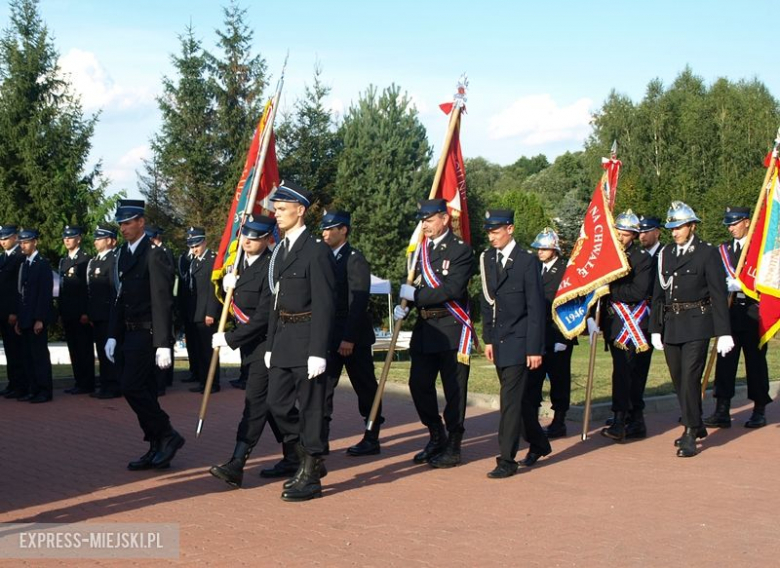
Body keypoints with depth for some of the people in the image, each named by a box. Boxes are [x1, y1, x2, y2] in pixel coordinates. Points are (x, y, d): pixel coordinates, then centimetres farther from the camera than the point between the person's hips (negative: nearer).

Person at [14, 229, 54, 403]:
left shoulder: (43, 264, -8)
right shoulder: (23, 265, 15)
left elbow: (45, 293, -13)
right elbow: (22, 292, 16)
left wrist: (40, 319, -17)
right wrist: (19, 319, 12)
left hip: (37, 319, -7)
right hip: (25, 319, 7)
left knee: (40, 354, -4)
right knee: (28, 355, 7)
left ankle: (44, 391, 0)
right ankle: (32, 390, 11)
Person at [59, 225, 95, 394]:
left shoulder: (85, 259, -8)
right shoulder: (63, 261, 17)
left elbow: (89, 287, -12)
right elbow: (62, 288, 18)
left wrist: (86, 312, -16)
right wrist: (60, 311, 13)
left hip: (81, 312, -8)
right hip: (67, 312, 8)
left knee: (84, 349, -3)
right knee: (73, 349, 9)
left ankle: (87, 384, 2)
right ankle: (79, 382, 14)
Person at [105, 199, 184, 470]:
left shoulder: (154, 255, -12)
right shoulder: (123, 254, 13)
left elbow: (162, 302, -17)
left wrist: (163, 344, -21)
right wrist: (113, 336, 12)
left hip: (147, 333, -8)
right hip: (129, 334, 9)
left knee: (132, 386, -13)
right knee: (142, 390, 9)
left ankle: (167, 436, 1)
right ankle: (157, 449, 16)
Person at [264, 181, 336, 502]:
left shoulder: (316, 250, -12)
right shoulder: (281, 250, 14)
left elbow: (324, 305, -15)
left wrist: (318, 352, -19)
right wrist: (271, 345, 16)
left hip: (306, 339, -8)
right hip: (283, 339, 8)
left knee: (310, 408, 0)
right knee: (277, 403, 10)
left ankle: (311, 478, 9)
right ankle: (309, 458, 27)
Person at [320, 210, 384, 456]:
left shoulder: (355, 259, -11)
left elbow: (358, 302, -17)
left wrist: (349, 338, -21)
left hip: (354, 337, -7)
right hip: (330, 336, 7)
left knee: (365, 388, 5)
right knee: (323, 386, 1)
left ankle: (372, 439, 14)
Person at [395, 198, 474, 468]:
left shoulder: (460, 250, -9)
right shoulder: (420, 248, 11)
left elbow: (454, 289, -20)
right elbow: (411, 284, 18)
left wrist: (417, 295, -18)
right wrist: (403, 305, -1)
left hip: (451, 329, -6)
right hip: (424, 328, 7)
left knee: (454, 390, 1)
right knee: (419, 384, 7)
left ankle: (453, 447, 11)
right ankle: (437, 438, 24)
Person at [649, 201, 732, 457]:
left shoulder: (707, 253, -4)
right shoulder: (665, 253, 11)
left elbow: (718, 294, -7)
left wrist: (723, 332, -11)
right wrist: (655, 328, 10)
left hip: (696, 325, -6)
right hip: (670, 325, 6)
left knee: (690, 378, -10)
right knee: (678, 380, 12)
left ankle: (690, 435, -5)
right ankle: (696, 426, 28)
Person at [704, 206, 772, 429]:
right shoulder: (724, 249, 11)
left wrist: (737, 285, -19)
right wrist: (724, 286, -12)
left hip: (753, 311, -3)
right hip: (730, 310, 4)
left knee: (755, 360, 4)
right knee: (725, 360, -1)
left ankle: (759, 411, 15)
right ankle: (722, 411, 0)